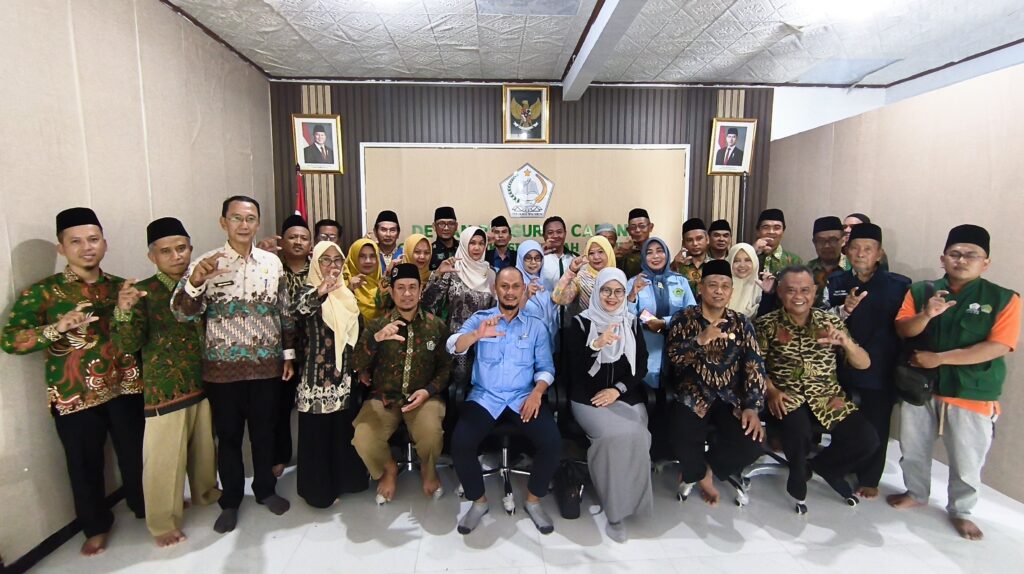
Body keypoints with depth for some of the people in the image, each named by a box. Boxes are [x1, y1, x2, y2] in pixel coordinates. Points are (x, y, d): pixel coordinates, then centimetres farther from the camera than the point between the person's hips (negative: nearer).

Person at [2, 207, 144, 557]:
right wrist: (58, 327, -25)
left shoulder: (121, 287, 5)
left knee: (136, 456, 14)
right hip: (75, 397, -2)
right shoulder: (41, 292, -4)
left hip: (126, 388, 2)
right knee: (85, 465, 12)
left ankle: (146, 509, 38)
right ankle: (96, 527, 35)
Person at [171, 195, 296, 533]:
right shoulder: (206, 264, -7)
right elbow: (182, 313, -16)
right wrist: (194, 281, -34)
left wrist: (289, 353, 6)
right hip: (223, 369, -1)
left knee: (264, 432, 15)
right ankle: (230, 501, 32)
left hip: (267, 366, 2)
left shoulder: (272, 262, 1)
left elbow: (285, 312, 7)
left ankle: (265, 489, 36)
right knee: (229, 436, 13)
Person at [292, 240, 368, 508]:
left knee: (347, 427, 14)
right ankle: (319, 488, 16)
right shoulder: (311, 291, -7)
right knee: (318, 431, 1)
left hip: (347, 374, 6)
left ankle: (346, 478, 30)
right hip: (319, 375, -6)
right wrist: (321, 291, -51)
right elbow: (300, 309, -32)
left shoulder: (347, 294, 12)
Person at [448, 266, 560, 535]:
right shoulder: (480, 318, 5)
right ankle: (479, 501, 5)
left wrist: (537, 393, -14)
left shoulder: (536, 326, 9)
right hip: (484, 397, -1)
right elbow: (453, 347, -11)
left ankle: (533, 500, 7)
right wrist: (477, 335, -32)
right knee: (460, 443, -24)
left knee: (552, 442, -22)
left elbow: (546, 367, 6)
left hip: (524, 397, 1)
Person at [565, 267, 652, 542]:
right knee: (618, 434, -28)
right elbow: (574, 366, -9)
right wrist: (596, 345, -26)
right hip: (588, 398, -3)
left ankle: (620, 504, -4)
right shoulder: (581, 323, 1)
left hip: (626, 397, 3)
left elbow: (641, 367, 9)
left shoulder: (632, 323, 12)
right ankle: (615, 509, -9)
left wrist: (618, 389, -6)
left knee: (636, 436, -25)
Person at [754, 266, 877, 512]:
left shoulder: (830, 321, 4)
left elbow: (864, 365, 2)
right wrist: (772, 391, -19)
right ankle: (798, 480, 3)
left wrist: (846, 342, -17)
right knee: (799, 430, -31)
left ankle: (819, 466, 16)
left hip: (827, 396, 4)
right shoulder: (767, 324, -2)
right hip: (787, 397, -3)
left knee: (867, 439, -15)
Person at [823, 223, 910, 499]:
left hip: (881, 370, -2)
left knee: (875, 427, 8)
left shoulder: (900, 285, -4)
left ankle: (869, 479, 27)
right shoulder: (836, 282, 2)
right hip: (841, 366, 2)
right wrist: (844, 310, -19)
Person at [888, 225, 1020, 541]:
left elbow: (998, 347, -14)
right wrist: (926, 315, -25)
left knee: (967, 461, 10)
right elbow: (901, 329, -5)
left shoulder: (1003, 299, -6)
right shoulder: (920, 290, 0)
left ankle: (960, 511, 33)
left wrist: (939, 357, -18)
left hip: (972, 394, -2)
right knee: (913, 449, 17)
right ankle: (916, 493, 40)